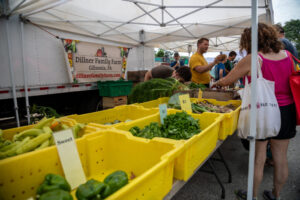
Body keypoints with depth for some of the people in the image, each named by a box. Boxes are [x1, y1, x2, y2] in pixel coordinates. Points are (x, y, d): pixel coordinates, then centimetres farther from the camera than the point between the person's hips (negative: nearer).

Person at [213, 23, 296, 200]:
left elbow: (226, 81, -6)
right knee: (281, 157, 17)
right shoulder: (287, 56, 3)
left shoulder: (252, 60, -14)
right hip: (287, 111, 6)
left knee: (259, 158, 9)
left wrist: (216, 83, 15)